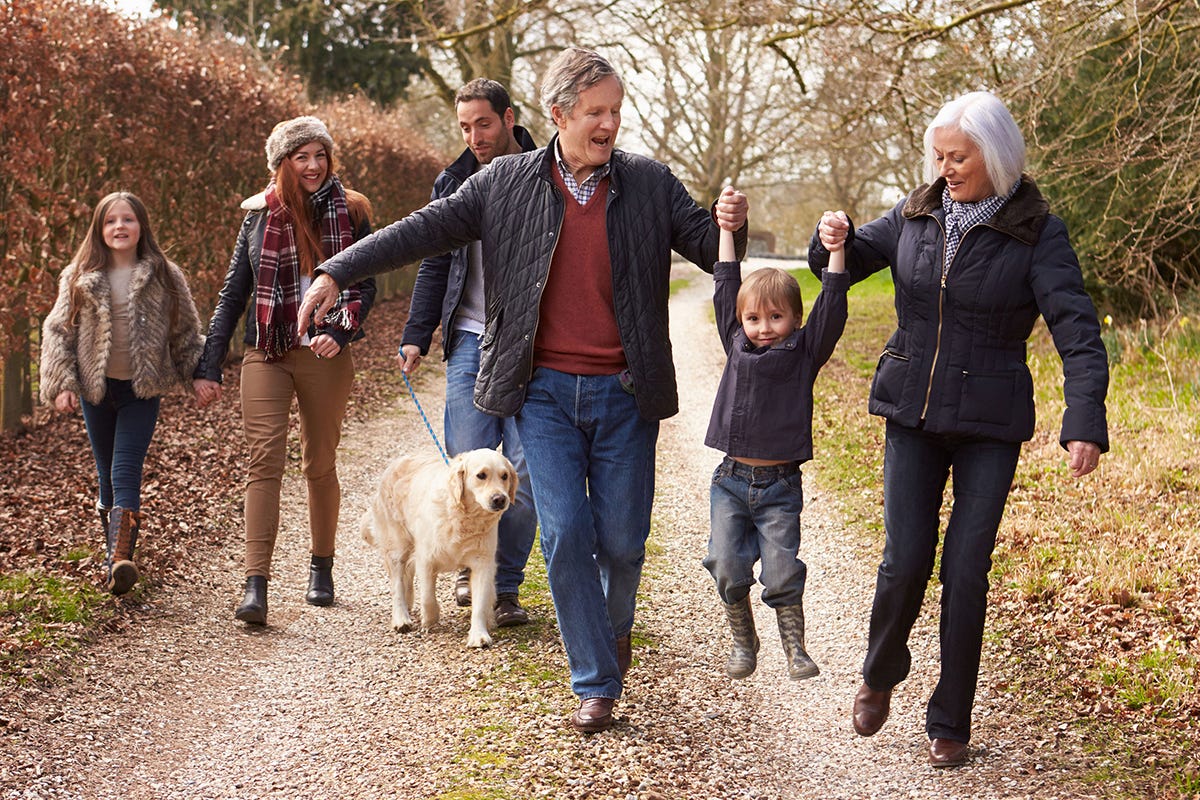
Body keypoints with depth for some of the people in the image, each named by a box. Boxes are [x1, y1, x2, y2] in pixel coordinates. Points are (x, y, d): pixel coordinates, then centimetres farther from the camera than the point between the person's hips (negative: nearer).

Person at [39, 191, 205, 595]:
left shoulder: (165, 277, 1)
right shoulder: (80, 278, 3)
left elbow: (186, 333, 9)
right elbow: (57, 330, 4)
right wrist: (62, 384, -4)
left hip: (142, 390, -2)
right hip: (95, 390, 2)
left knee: (125, 473, -14)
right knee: (107, 474, 11)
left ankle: (121, 558, -25)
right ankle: (114, 555, 22)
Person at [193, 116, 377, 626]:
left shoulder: (348, 212, 4)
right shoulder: (260, 216, 6)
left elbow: (364, 285, 2)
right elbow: (233, 294, 9)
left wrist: (340, 331, -18)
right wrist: (208, 368, 5)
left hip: (325, 356, 0)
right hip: (267, 354, 0)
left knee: (320, 465, 10)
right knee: (265, 462, -11)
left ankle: (321, 569, 28)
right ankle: (255, 587, -17)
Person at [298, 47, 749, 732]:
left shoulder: (651, 183, 3)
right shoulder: (507, 182, 2)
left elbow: (710, 250, 6)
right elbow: (426, 230, 1)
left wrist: (731, 225, -18)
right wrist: (338, 272, -5)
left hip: (624, 393, 1)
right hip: (546, 392, 0)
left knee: (623, 539, 6)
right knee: (566, 533, -6)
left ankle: (615, 626, 39)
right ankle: (597, 682, 6)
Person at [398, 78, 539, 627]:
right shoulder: (454, 184, 11)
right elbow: (434, 266, 14)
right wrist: (416, 335, 4)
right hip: (472, 339, 2)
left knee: (524, 469, -4)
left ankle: (505, 585, 9)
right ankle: (471, 565, 20)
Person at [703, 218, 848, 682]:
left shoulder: (805, 352, 1)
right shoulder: (737, 345, 7)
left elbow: (830, 309, -8)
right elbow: (725, 290, 10)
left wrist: (836, 250, -15)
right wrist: (727, 227, 11)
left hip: (780, 487, -2)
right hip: (731, 481, 2)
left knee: (782, 572, -5)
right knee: (727, 567, -2)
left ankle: (795, 648, 11)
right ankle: (743, 641, 17)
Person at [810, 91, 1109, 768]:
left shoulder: (1037, 231, -9)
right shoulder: (916, 216, 3)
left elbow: (1077, 330, -16)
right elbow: (848, 262, 17)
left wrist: (1086, 423, -29)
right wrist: (834, 240, -9)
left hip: (990, 423, -2)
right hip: (912, 414, 2)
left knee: (966, 570, -3)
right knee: (906, 560, -4)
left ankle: (951, 724, 12)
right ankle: (881, 675, 26)